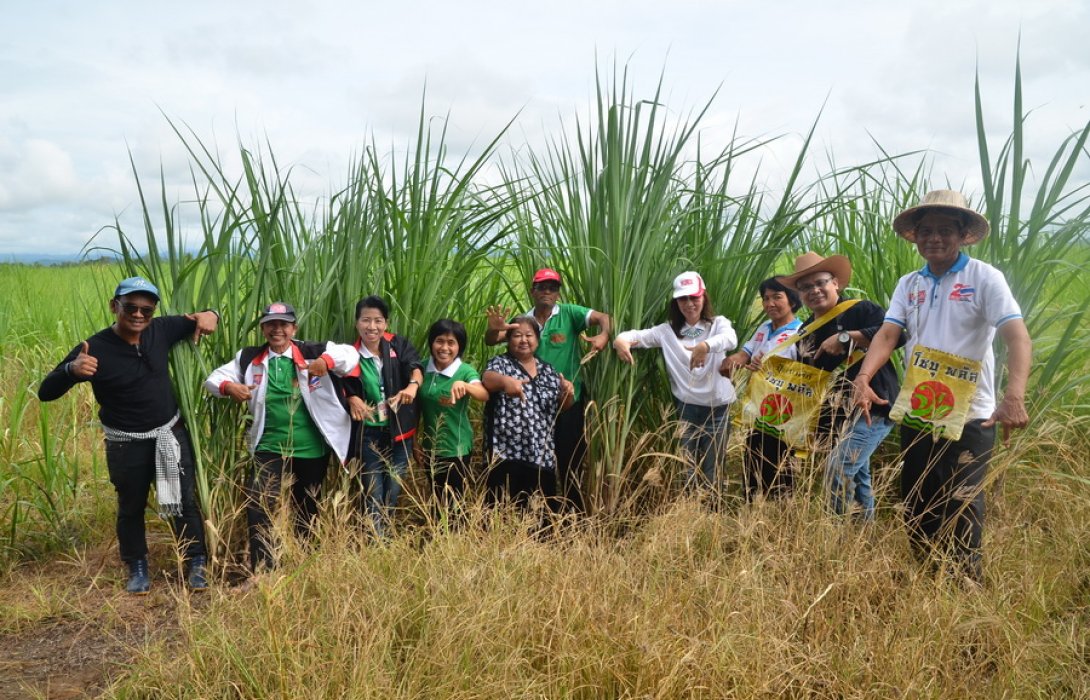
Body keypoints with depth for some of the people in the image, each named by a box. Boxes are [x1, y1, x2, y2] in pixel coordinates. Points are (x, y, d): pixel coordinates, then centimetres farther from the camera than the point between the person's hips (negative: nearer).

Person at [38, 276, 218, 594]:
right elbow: (45, 392, -18)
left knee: (185, 501, 8)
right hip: (126, 445, -2)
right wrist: (71, 369, -40)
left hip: (171, 434, 2)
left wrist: (208, 315, -17)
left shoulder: (161, 330, -9)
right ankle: (138, 568, 35)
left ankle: (196, 564, 24)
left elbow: (197, 321, 9)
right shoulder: (95, 349, -19)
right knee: (131, 508, 14)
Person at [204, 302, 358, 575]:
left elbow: (351, 354, -13)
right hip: (269, 446, 1)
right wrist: (228, 386, -17)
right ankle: (261, 571, -1)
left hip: (311, 448, -1)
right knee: (258, 505, -13)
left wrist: (326, 360, -34)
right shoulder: (249, 358, 3)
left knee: (307, 510, 15)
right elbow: (214, 378, 6)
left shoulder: (312, 352, -5)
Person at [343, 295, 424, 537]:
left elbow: (415, 366, -18)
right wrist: (353, 400, -18)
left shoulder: (399, 345, -3)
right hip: (369, 433, -1)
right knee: (373, 495, 3)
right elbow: (346, 389, 5)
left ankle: (386, 535, 31)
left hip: (399, 430, 2)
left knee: (393, 492, 13)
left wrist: (413, 385, -40)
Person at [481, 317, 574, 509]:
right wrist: (505, 380, -42)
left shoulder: (549, 370, 15)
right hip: (506, 454, -4)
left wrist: (568, 394, -5)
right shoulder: (500, 363, 2)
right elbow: (488, 379, -20)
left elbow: (561, 407, 19)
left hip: (543, 456, 5)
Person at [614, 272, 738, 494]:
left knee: (712, 473, 12)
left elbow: (731, 339, -23)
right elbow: (638, 335, -5)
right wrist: (621, 339, -30)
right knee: (685, 472, 5)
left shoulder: (718, 324, -1)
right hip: (685, 408, 1)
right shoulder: (668, 331, 4)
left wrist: (706, 346, -44)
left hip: (717, 408, -1)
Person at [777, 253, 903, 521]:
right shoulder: (806, 331, 12)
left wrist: (846, 337, -30)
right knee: (857, 479, 15)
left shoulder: (860, 310, -10)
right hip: (835, 416, 8)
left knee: (838, 474, -17)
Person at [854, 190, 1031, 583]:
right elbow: (887, 335, -4)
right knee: (916, 510, 14)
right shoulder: (908, 285, 7)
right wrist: (863, 378, -24)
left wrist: (1014, 397, -35)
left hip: (968, 418, -5)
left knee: (959, 515, -4)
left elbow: (1017, 337, -18)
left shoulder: (985, 278, -7)